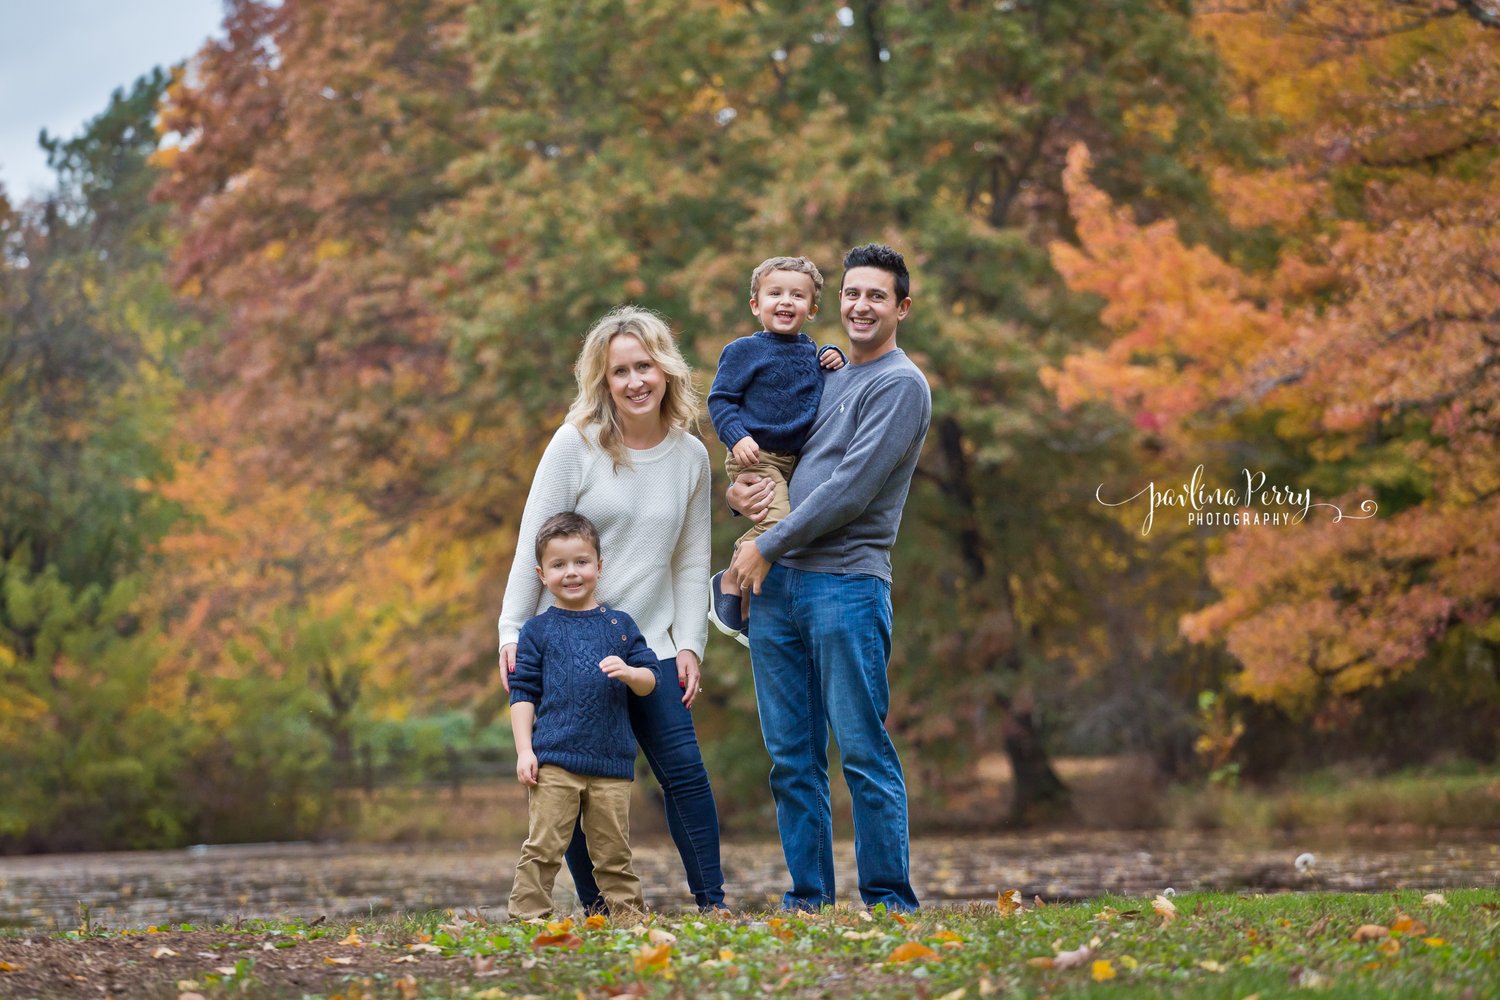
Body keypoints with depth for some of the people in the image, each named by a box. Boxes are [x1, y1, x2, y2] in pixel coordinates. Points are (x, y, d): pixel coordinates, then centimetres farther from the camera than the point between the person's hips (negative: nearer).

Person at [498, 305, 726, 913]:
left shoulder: (691, 457, 6)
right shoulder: (576, 445, -6)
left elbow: (692, 562, 11)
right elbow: (534, 546, -4)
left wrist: (690, 645, 3)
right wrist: (512, 634, -8)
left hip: (649, 645, 3)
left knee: (683, 770, -5)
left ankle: (712, 902, 4)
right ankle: (597, 905, 11)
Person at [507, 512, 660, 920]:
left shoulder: (619, 625, 11)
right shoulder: (538, 630, 6)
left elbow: (649, 682, 10)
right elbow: (523, 693, 4)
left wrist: (628, 672, -13)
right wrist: (524, 750, -4)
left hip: (611, 764, 2)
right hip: (553, 760, -2)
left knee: (613, 851, 9)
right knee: (543, 847, -6)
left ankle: (628, 912, 18)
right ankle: (527, 914, -2)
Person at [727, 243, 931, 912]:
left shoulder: (901, 385, -3)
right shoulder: (825, 379, 22)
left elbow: (852, 489, -12)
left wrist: (769, 546, -8)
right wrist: (738, 493, 6)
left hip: (846, 585, -7)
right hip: (775, 585, 7)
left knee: (863, 753, -7)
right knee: (792, 757, 7)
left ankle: (888, 902, -4)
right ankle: (808, 898, 12)